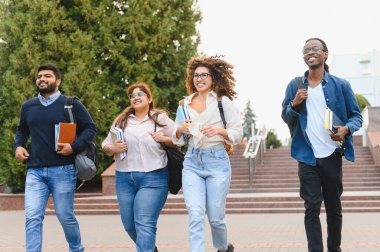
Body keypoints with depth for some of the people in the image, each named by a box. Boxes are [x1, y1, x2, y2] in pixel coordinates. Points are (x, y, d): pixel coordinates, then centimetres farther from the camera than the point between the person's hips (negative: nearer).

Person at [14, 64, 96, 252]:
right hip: (35, 171, 3)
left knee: (65, 216, 6)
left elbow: (90, 128, 2)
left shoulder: (71, 104, 0)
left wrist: (75, 146, -13)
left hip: (63, 170, -3)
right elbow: (22, 130, 28)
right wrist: (18, 146, 8)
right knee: (32, 217, -8)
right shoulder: (28, 106, 12)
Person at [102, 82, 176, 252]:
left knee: (145, 224, -14)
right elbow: (105, 146, 16)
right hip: (124, 178, 5)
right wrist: (113, 148, -6)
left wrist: (163, 139, -12)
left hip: (153, 178, -4)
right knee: (129, 225, 11)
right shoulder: (121, 121, 13)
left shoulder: (160, 119, 5)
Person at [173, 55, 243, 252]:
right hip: (192, 162, 2)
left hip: (217, 161, -2)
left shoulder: (223, 101, 1)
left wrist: (219, 130, -18)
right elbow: (177, 140, 15)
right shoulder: (185, 104, 11)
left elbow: (238, 134, 0)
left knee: (215, 217, 6)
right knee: (195, 214, -13)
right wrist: (180, 130, -7)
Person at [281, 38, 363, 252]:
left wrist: (347, 128, -18)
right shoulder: (295, 86, 5)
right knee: (312, 208, -4)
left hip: (332, 155, 0)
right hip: (307, 156, 0)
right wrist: (294, 104, -11)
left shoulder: (341, 85, 1)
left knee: (334, 206, 11)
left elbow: (357, 116, 4)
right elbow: (286, 118, 11)